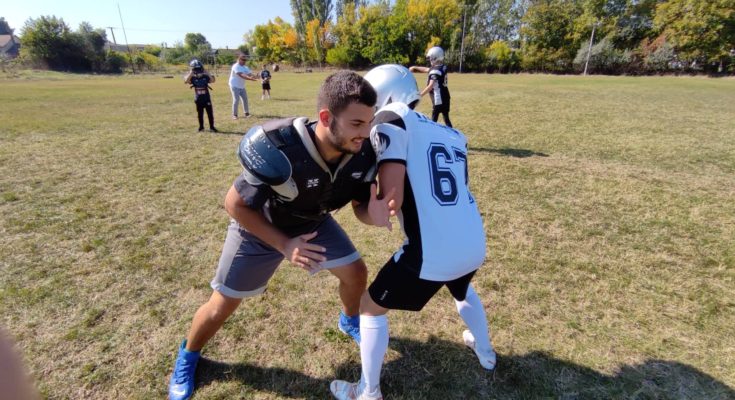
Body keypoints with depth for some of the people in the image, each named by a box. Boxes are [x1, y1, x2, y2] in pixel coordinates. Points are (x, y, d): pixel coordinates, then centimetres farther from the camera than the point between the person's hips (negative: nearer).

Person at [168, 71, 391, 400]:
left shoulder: (362, 153, -25)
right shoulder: (279, 149, -41)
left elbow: (360, 207, -11)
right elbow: (236, 204, -25)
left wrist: (374, 212, -35)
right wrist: (284, 245, -29)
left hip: (313, 222, 4)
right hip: (259, 226, -4)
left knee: (356, 273, 5)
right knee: (223, 303, 7)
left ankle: (349, 321, 40)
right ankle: (188, 355, 40)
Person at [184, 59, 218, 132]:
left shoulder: (205, 77, -3)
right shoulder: (193, 78, -3)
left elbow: (213, 80, -19)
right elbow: (186, 81, -21)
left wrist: (206, 72, -20)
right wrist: (191, 72, -19)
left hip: (207, 98, -1)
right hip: (198, 99, 1)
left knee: (210, 113, 2)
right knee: (200, 114, 10)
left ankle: (212, 127, 11)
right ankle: (201, 127, 21)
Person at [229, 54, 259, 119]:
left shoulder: (245, 68, 8)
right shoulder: (236, 67, -17)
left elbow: (250, 74, -5)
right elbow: (241, 75, -31)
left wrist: (254, 77, -29)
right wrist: (250, 78, -45)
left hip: (242, 86, 8)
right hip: (235, 86, -8)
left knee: (245, 99, 9)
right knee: (236, 100, -11)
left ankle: (246, 113, 22)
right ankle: (234, 115, -2)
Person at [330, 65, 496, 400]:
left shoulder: (391, 123, -7)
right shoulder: (452, 135, 14)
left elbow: (392, 197, -17)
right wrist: (393, 205, 18)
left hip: (432, 253, -7)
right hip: (474, 246, 7)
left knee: (371, 308, 18)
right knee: (462, 290, 41)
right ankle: (485, 353, 63)